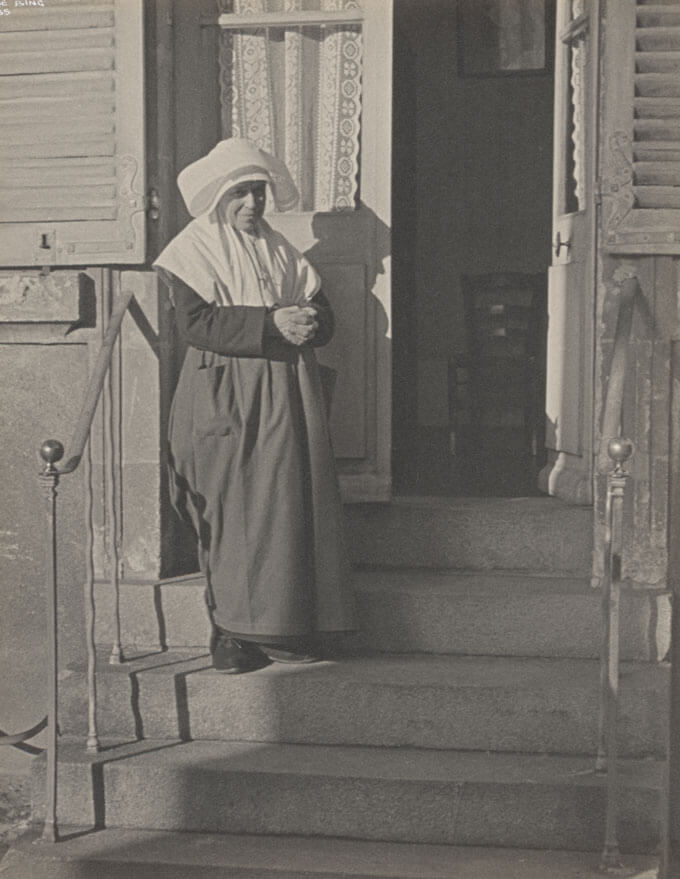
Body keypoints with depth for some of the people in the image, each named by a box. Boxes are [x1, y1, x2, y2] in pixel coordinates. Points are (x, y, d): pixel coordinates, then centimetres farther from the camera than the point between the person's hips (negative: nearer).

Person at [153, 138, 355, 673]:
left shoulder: (280, 250, 19)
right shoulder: (192, 251, 3)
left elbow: (323, 315, 12)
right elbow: (195, 323, -13)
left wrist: (307, 322, -13)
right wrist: (270, 323, -19)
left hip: (287, 394, 5)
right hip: (225, 397, -4)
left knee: (292, 504, -2)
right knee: (234, 511, -8)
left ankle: (291, 630, 5)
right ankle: (234, 633, 0)